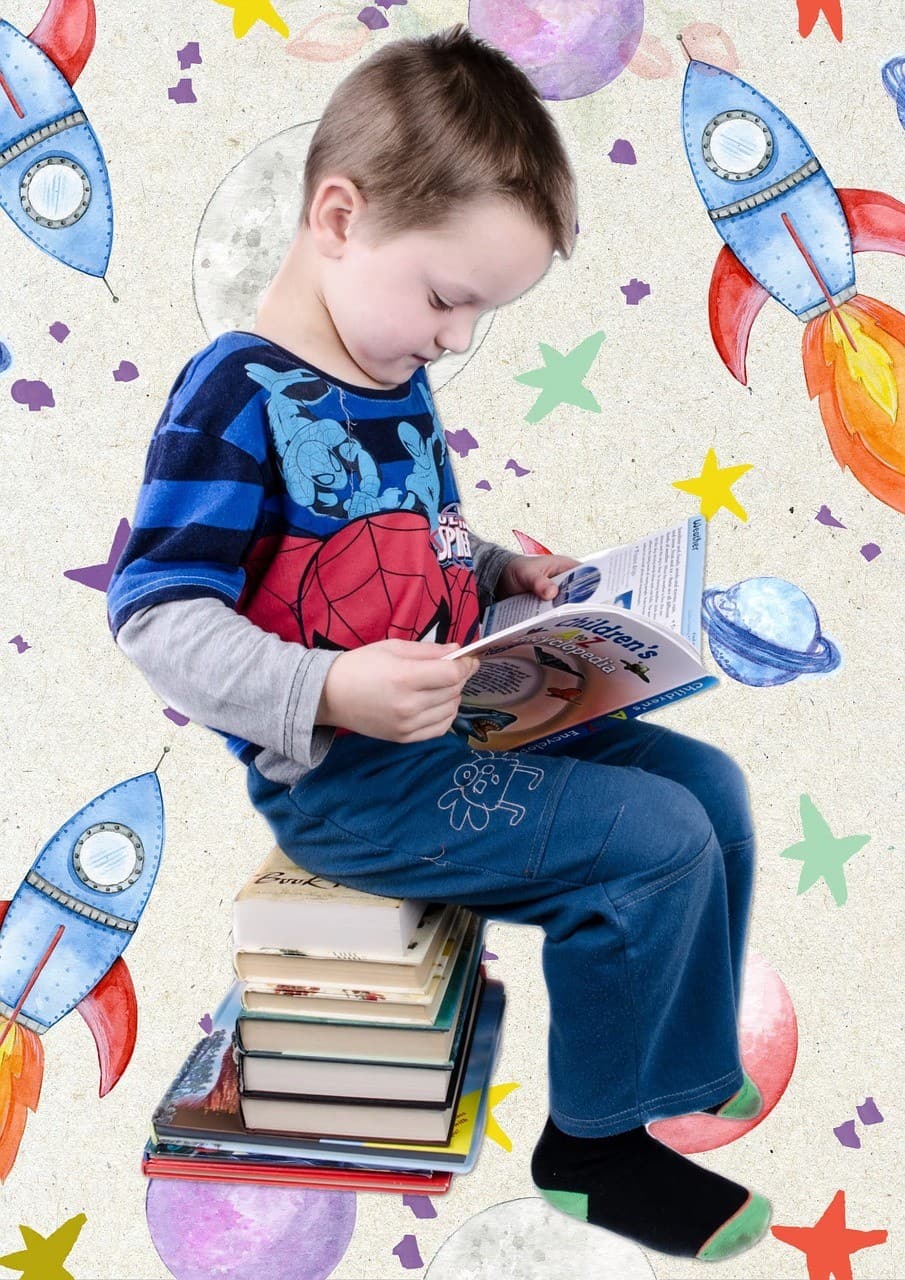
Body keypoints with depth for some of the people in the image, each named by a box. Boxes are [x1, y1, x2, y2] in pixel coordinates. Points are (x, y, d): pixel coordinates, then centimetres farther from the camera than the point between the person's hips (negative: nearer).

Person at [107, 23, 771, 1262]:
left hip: (456, 731, 9)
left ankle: (686, 1061, 27)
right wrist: (329, 692, -33)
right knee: (657, 840, -16)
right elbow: (157, 617, -22)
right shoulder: (234, 398, -19)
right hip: (344, 784, -9)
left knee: (708, 781, 8)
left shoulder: (394, 384, 9)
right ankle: (592, 1143, 6)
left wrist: (500, 571, 7)